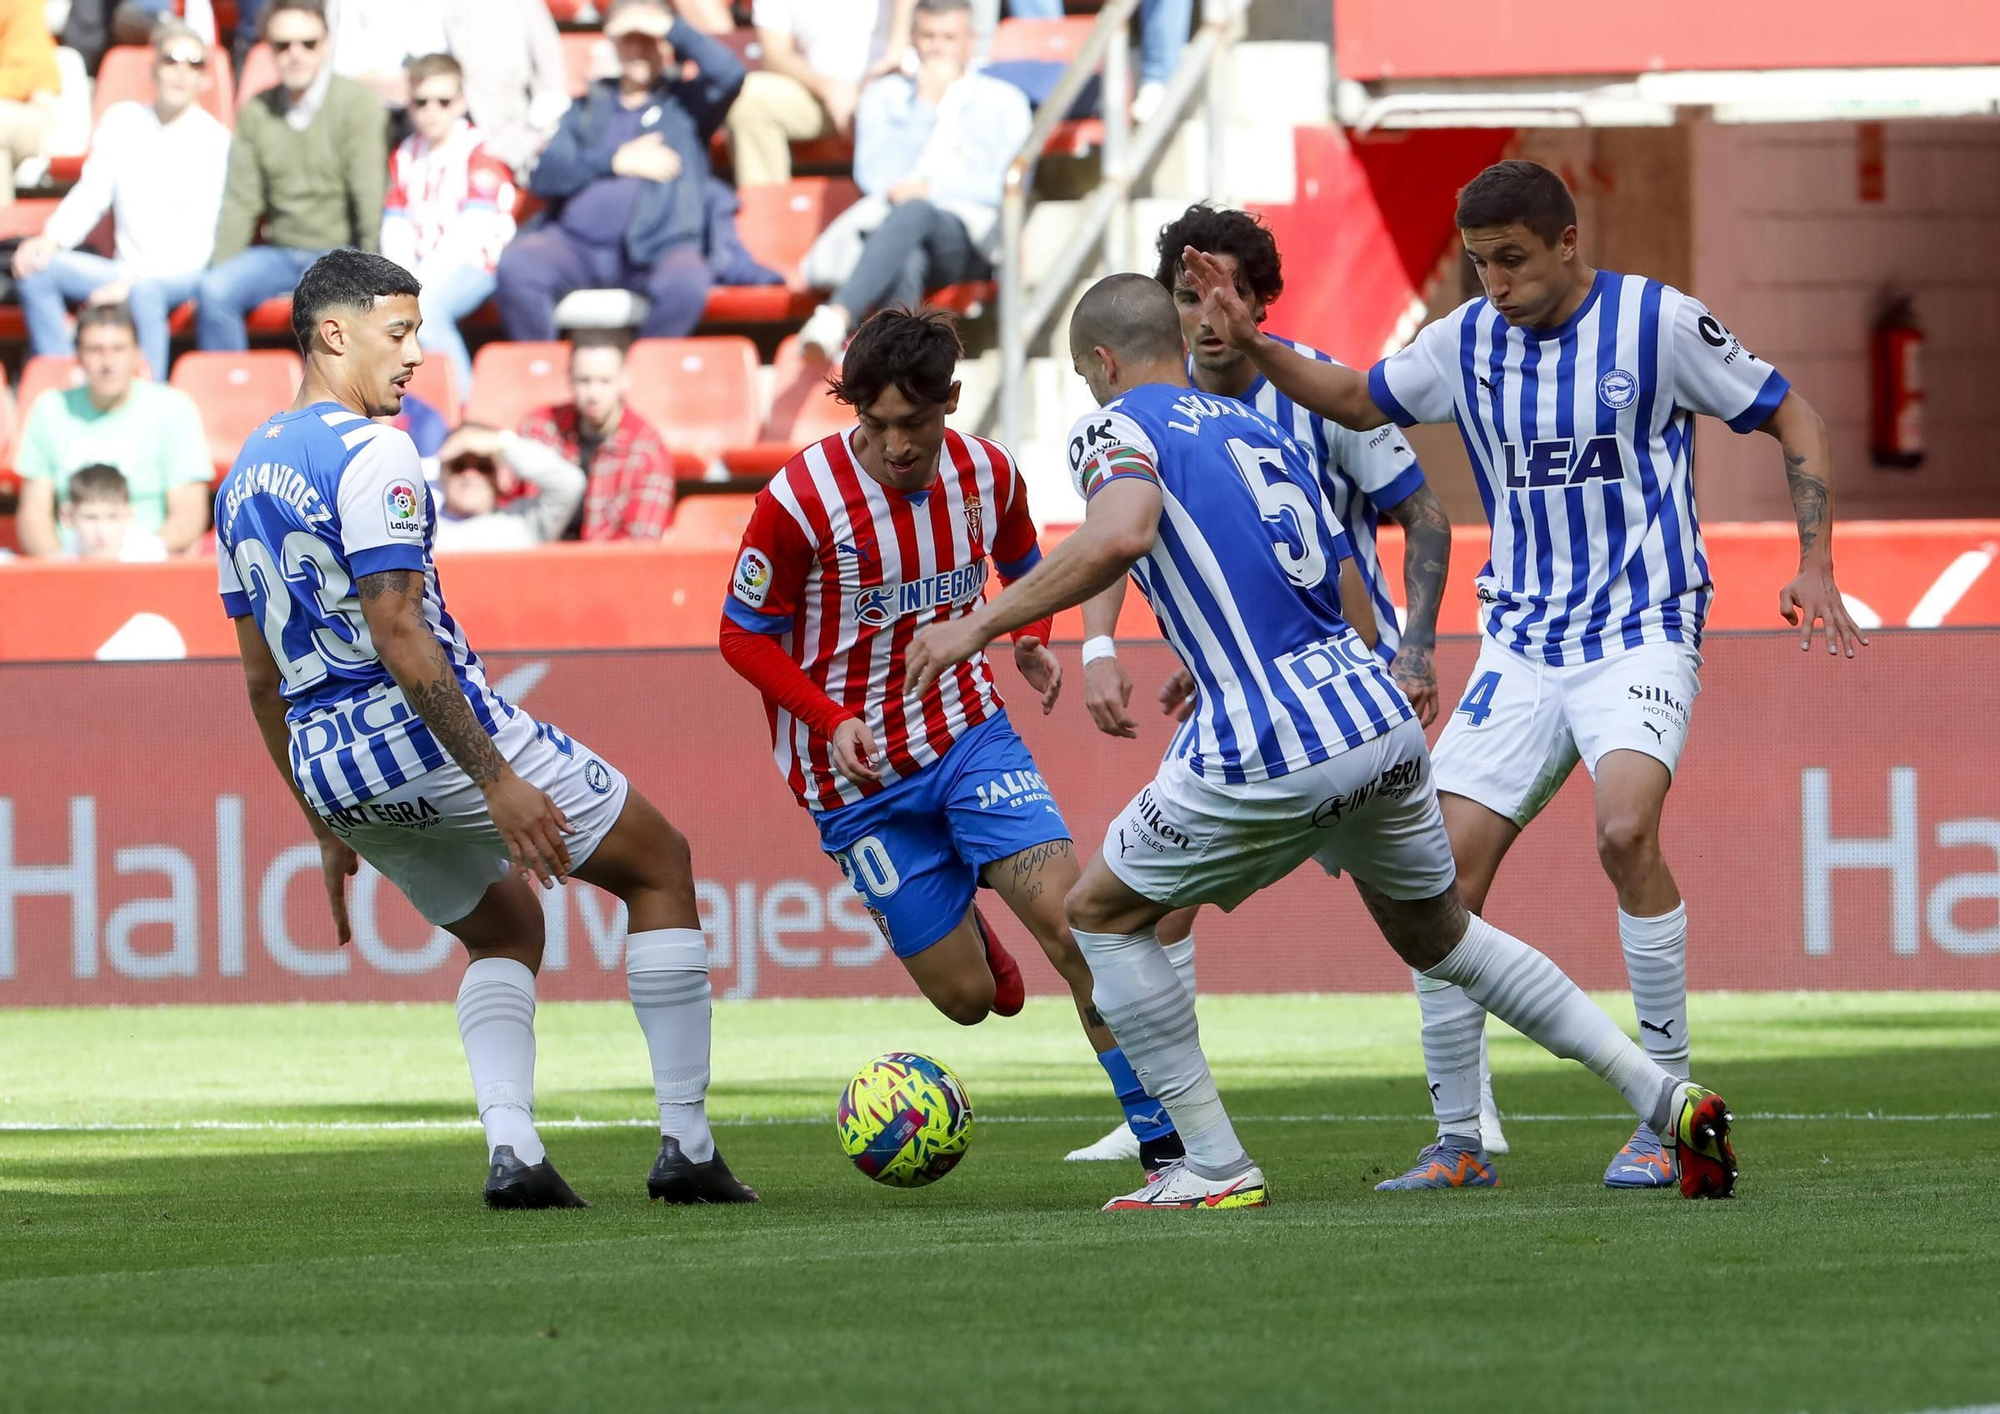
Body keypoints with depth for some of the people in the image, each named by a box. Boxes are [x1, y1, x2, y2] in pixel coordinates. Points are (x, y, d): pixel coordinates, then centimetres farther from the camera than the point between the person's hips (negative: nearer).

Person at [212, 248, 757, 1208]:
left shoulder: (243, 477, 13)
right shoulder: (371, 455, -14)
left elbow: (261, 678, 17)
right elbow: (398, 636, -22)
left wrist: (327, 827, 23)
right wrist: (499, 785, -21)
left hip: (327, 765, 8)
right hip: (431, 734, -8)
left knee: (506, 927, 27)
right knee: (660, 865, 10)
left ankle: (511, 1150, 4)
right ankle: (685, 1145, 6)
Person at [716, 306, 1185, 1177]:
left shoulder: (986, 475, -4)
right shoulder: (801, 500, -18)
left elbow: (1023, 564, 18)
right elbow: (744, 635, -7)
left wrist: (1032, 639, -4)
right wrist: (830, 719, -21)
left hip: (969, 734, 3)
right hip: (858, 771, -3)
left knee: (1071, 918, -17)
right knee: (967, 995, -2)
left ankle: (1162, 1136, -10)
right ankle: (964, 934, 37)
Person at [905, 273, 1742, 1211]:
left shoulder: (1117, 428, -1)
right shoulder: (1259, 428, 23)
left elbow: (1119, 537, -24)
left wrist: (980, 624, -19)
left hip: (1273, 760, -7)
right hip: (1381, 717, 7)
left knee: (1101, 912, 14)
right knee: (1437, 935, 26)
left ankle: (1215, 1167, 10)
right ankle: (1667, 1098, 17)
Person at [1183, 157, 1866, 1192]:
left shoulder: (1658, 321, -7)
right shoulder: (1466, 341, 6)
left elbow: (1791, 418, 2)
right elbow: (1357, 400, 22)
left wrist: (1815, 565, -8)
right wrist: (1254, 348, 5)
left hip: (1642, 632, -5)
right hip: (1520, 644, 5)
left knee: (1625, 829, -29)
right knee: (1443, 869, -7)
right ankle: (1458, 1139, 6)